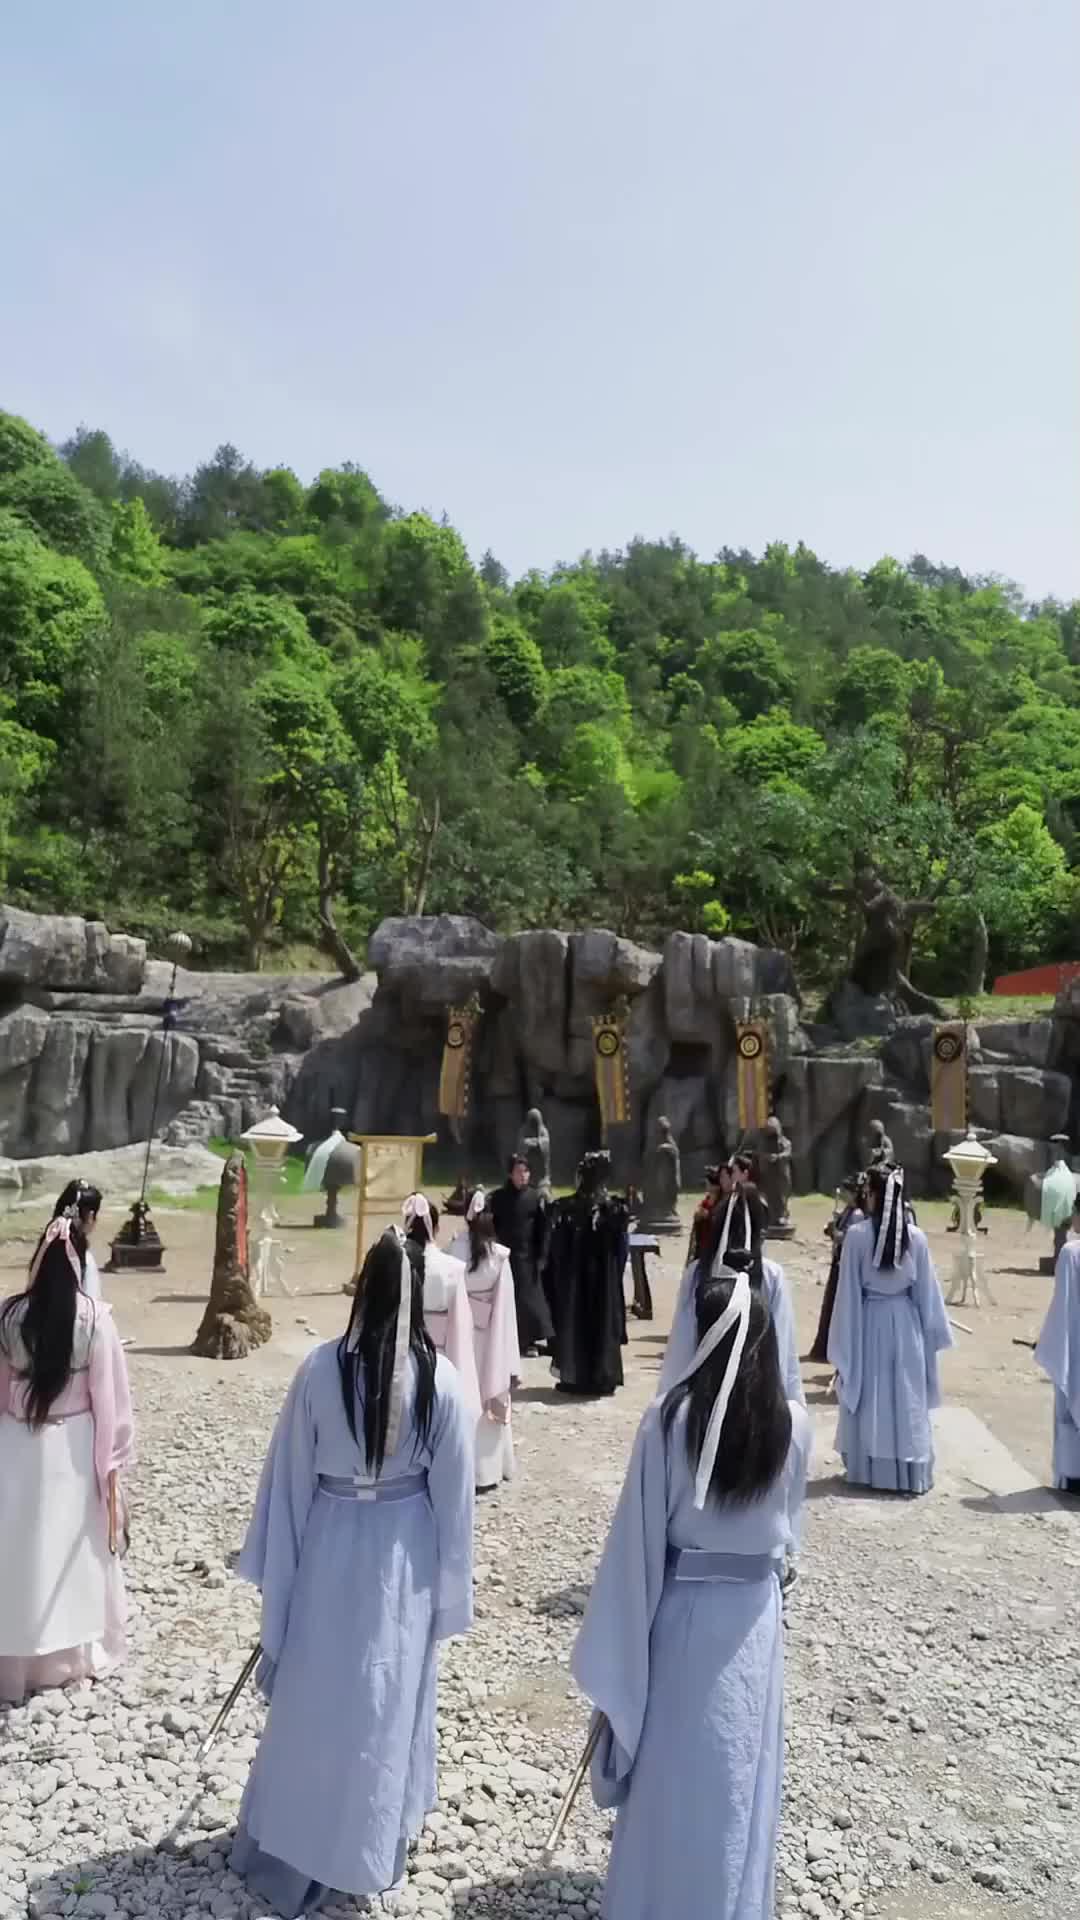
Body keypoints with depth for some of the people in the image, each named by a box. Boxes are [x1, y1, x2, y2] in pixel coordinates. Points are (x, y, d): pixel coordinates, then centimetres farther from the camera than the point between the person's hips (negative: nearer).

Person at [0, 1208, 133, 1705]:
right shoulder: (94, 1316, -15)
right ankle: (73, 1651, 27)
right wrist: (111, 1461, -2)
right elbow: (109, 1395, -11)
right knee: (72, 1548, 14)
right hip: (74, 1448, -1)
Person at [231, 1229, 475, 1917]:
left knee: (312, 1697, 18)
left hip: (329, 1545, 0)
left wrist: (278, 1569, 5)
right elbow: (452, 1492, -7)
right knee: (388, 1699, 19)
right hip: (405, 1553, 0)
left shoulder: (323, 1366, -17)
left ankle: (289, 1845, 35)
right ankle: (370, 1843, 37)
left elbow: (290, 1473, -8)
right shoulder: (441, 1378, -16)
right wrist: (448, 1587, 5)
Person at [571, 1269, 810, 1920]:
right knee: (739, 1779, 20)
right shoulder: (795, 1423, -11)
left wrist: (616, 1653, -5)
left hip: (683, 1612, -2)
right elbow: (788, 1523, 5)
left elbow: (638, 1538, -15)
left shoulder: (670, 1416, -20)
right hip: (757, 1617, 3)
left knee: (668, 1772, 17)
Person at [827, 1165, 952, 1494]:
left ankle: (870, 1470, 17)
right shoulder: (916, 1236, -6)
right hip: (906, 1322, 2)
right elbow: (927, 1291, 1)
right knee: (908, 1400, 12)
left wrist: (842, 1342, -1)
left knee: (870, 1399, 11)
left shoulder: (857, 1234, -13)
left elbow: (848, 1291, -9)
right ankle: (910, 1473, 19)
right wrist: (932, 1334, 11)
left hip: (869, 1321, -2)